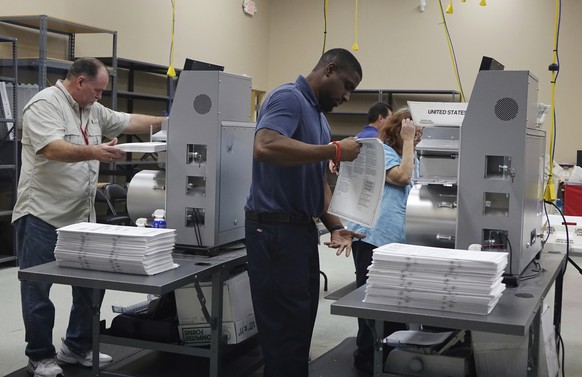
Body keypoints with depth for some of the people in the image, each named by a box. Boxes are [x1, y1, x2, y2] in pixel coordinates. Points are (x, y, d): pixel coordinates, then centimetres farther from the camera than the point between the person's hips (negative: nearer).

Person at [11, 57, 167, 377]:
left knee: (91, 284, 11)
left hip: (81, 216, 8)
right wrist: (94, 152, -41)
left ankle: (78, 347, 25)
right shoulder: (45, 104, -13)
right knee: (38, 289, 3)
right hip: (42, 215, -8)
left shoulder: (93, 110, 14)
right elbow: (52, 149, -27)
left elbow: (130, 122, 17)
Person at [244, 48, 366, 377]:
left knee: (300, 327, 16)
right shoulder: (288, 98, -12)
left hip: (303, 229, 10)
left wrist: (335, 226, 7)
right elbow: (265, 147, -31)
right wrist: (335, 150, -25)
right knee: (286, 331, -3)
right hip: (276, 229, -10)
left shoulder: (319, 115, 18)